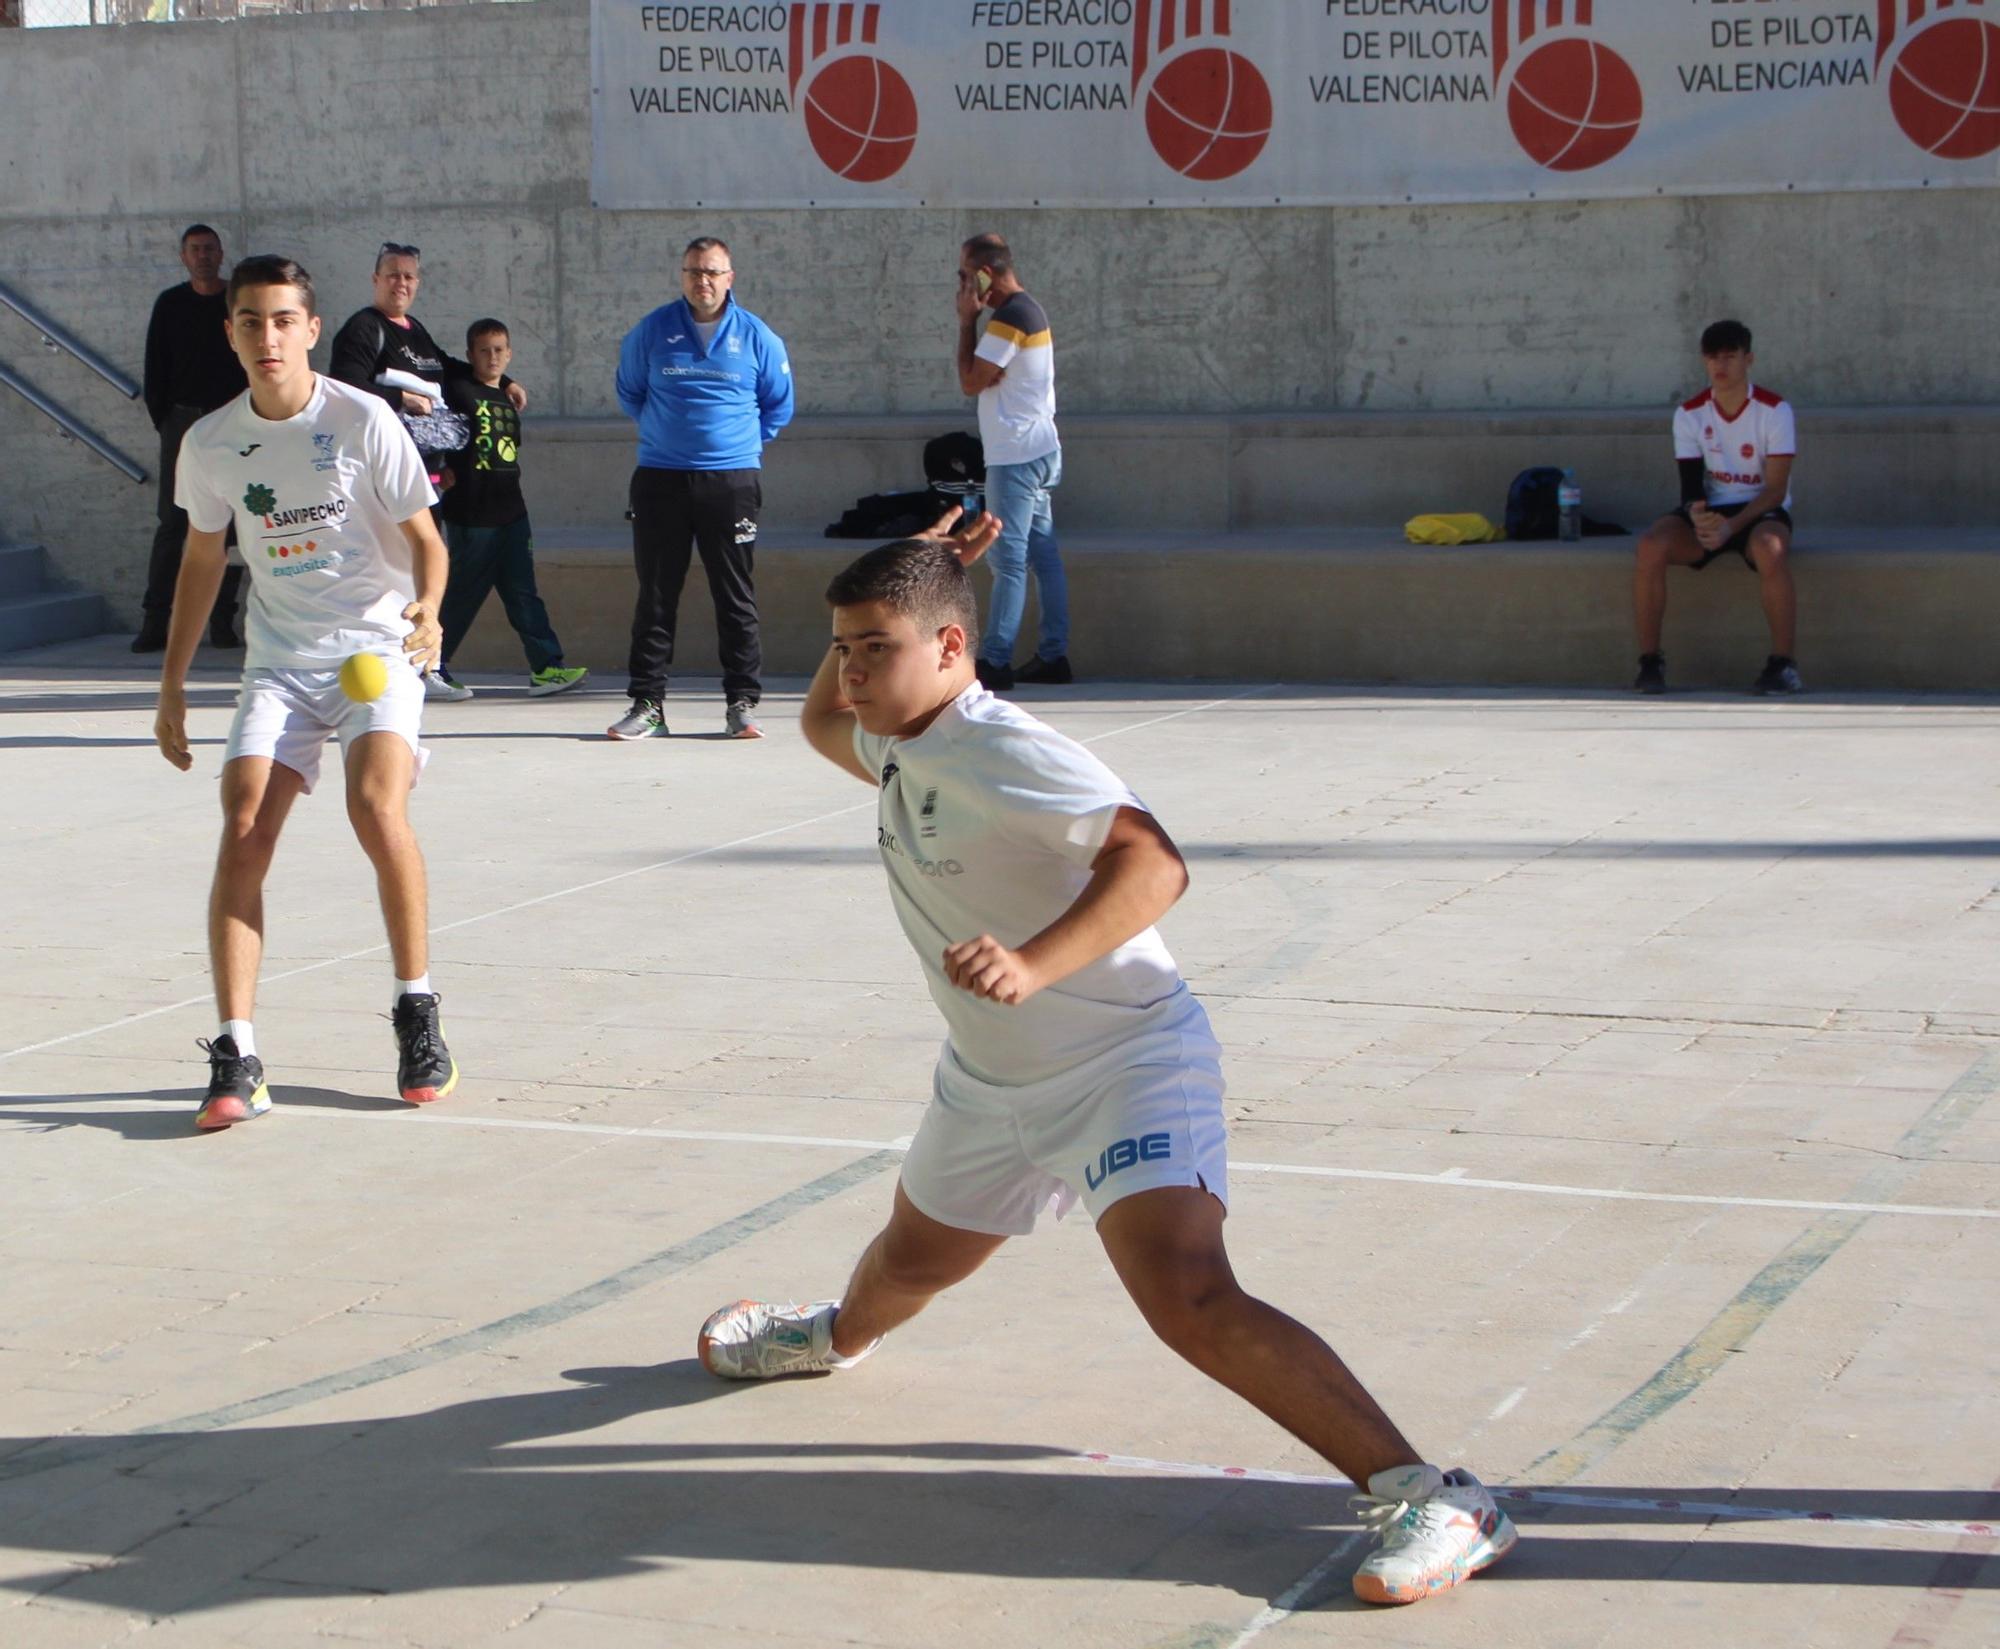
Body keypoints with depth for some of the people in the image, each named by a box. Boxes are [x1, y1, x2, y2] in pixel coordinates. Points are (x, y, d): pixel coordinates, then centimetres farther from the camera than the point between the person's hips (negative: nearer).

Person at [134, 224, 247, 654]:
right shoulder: (170, 304, 8)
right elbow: (155, 366, 8)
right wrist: (163, 420, 0)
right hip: (183, 421, 0)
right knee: (173, 522, -3)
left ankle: (222, 622, 4)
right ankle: (155, 621, -3)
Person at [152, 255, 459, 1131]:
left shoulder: (361, 420, -9)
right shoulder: (210, 443, 2)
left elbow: (424, 538, -3)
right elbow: (203, 557, 17)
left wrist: (428, 609, -24)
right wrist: (173, 682, 18)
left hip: (378, 650, -3)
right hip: (279, 662, 3)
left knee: (377, 806, -25)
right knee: (243, 830, -16)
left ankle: (417, 1013, -4)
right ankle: (235, 1058, -15)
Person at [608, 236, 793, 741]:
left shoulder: (757, 338, 3)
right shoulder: (651, 331, 4)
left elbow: (779, 406, 15)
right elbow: (629, 392, 19)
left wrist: (744, 439, 11)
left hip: (732, 481, 0)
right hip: (660, 479, 1)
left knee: (736, 596, 2)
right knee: (655, 595, 2)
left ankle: (742, 703, 8)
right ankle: (646, 704, 6)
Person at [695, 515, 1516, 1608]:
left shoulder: (1002, 752, -25)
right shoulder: (897, 744, 4)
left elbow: (1152, 863, -36)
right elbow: (821, 722, 28)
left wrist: (1034, 964, -52)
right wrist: (901, 583, 12)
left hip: (1123, 1067, -9)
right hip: (989, 1078, 9)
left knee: (1191, 1299, -28)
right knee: (912, 1259, 31)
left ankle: (1429, 1499, -30)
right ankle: (836, 1337, 67)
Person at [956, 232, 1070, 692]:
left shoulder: (1009, 317, -17)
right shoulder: (1028, 310, 15)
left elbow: (971, 381, -14)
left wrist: (968, 320, -9)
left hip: (1016, 456, -10)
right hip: (1038, 449, 10)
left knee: (1010, 559, -9)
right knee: (1044, 554, 10)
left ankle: (994, 661, -8)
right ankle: (1053, 654, 12)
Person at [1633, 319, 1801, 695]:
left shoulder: (1775, 410, -9)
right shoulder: (1690, 414, 1)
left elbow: (1776, 489, -13)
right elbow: (1690, 483, -4)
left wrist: (1732, 526, -29)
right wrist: (1696, 514, -29)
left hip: (1761, 511, -3)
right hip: (1708, 512, 3)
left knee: (1769, 548, -40)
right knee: (1651, 545, -28)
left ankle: (1783, 663, -31)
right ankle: (1650, 661, -19)